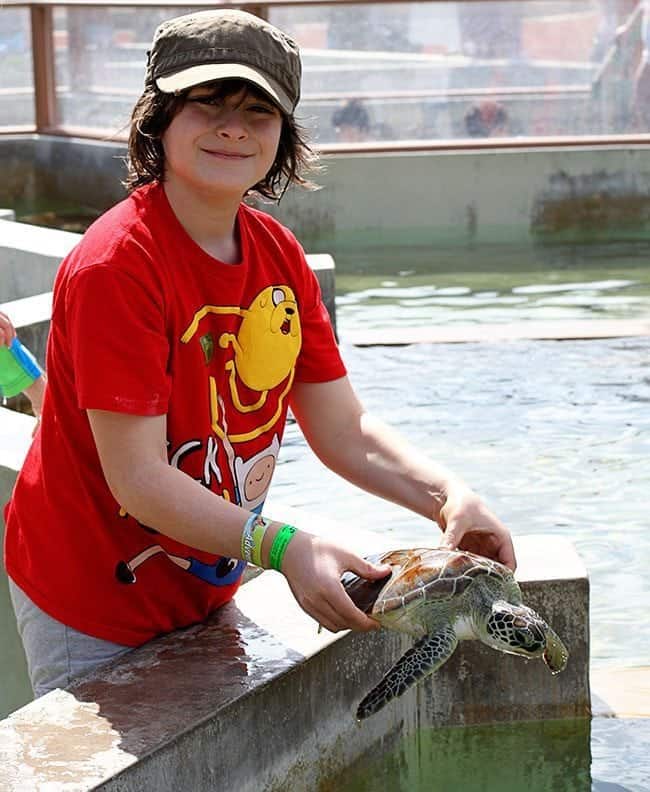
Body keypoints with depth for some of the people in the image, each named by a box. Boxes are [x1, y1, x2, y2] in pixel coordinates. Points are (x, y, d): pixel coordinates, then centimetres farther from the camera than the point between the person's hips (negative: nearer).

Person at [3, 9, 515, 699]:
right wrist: (282, 548, -36)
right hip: (94, 602, -7)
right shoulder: (115, 266, -24)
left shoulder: (280, 255, -1)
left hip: (204, 585, 7)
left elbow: (343, 429, 1)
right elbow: (139, 480, -27)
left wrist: (446, 496, -15)